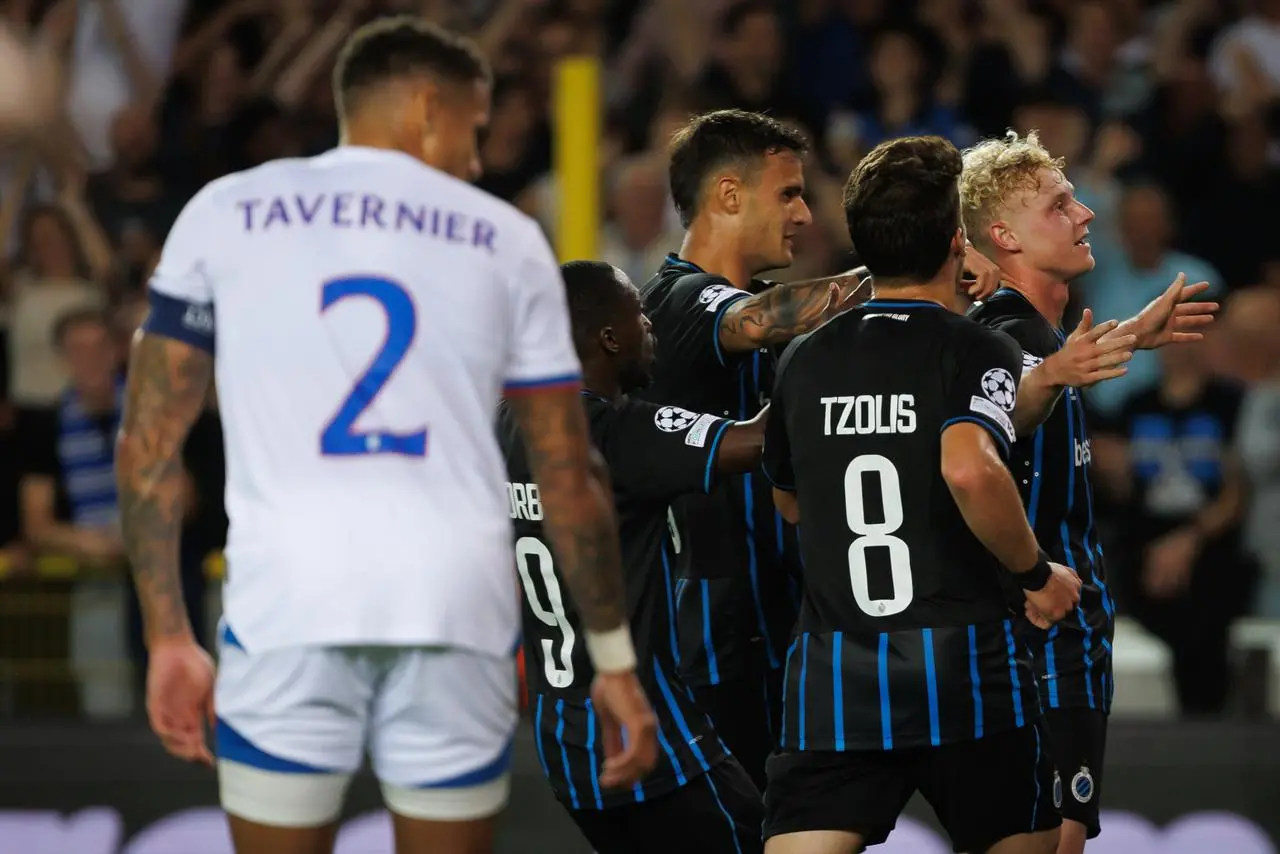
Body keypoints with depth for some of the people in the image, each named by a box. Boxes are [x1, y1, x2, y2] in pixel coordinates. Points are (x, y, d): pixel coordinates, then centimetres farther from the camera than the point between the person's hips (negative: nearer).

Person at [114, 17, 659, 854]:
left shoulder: (223, 213, 11)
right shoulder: (506, 238, 12)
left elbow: (149, 447, 7)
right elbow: (569, 477, 12)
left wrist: (169, 637, 10)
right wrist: (614, 660, 19)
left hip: (289, 600, 0)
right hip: (459, 602, 1)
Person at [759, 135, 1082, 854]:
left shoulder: (805, 360, 10)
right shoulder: (977, 352, -5)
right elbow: (970, 469, -25)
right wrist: (1037, 573, -10)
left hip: (831, 670, 3)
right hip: (963, 661, -3)